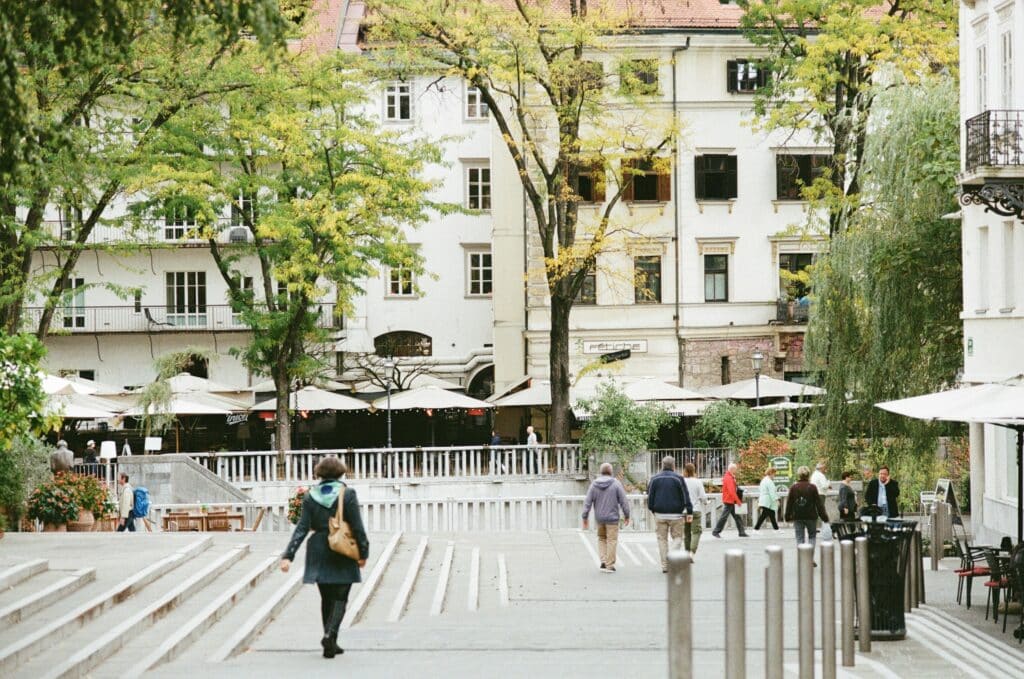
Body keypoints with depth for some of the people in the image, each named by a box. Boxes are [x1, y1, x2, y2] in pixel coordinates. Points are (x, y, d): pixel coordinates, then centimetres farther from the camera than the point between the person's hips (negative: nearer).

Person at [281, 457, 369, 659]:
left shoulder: (310, 497, 0)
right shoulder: (347, 494, -7)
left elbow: (302, 528, -5)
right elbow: (357, 527, -7)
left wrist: (288, 555, -6)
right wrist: (363, 552, 2)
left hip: (319, 554, 3)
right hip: (343, 556, -3)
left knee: (326, 599, 14)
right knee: (340, 598, 2)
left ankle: (331, 643, 16)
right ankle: (330, 634, -20)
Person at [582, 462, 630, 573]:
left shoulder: (594, 484, 0)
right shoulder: (616, 484, -8)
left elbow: (587, 502, 0)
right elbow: (623, 501, -7)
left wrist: (585, 518, 6)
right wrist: (627, 516, 3)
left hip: (599, 518, 3)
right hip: (612, 517, -3)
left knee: (601, 539, 19)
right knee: (612, 541, 4)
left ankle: (603, 561, 7)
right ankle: (609, 565, 5)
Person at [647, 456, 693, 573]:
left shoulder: (654, 479, 3)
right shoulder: (678, 478, -4)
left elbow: (650, 496, 6)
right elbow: (686, 496, -4)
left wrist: (652, 509, 16)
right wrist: (689, 512, -1)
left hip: (660, 514, 2)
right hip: (676, 514, -2)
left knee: (662, 539, 9)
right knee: (677, 537, 9)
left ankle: (665, 565, 7)